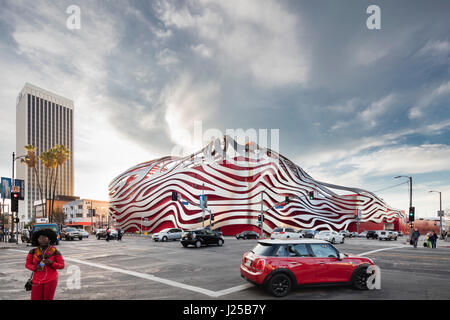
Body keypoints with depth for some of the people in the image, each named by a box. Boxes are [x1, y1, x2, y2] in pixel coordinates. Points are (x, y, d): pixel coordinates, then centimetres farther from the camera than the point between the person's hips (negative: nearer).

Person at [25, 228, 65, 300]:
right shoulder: (33, 252, 1)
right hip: (37, 280, 2)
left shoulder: (55, 252, -4)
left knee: (48, 298, 3)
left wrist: (51, 263, -18)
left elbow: (62, 265, -1)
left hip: (51, 280, -1)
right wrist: (35, 267, -13)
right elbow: (27, 264, 7)